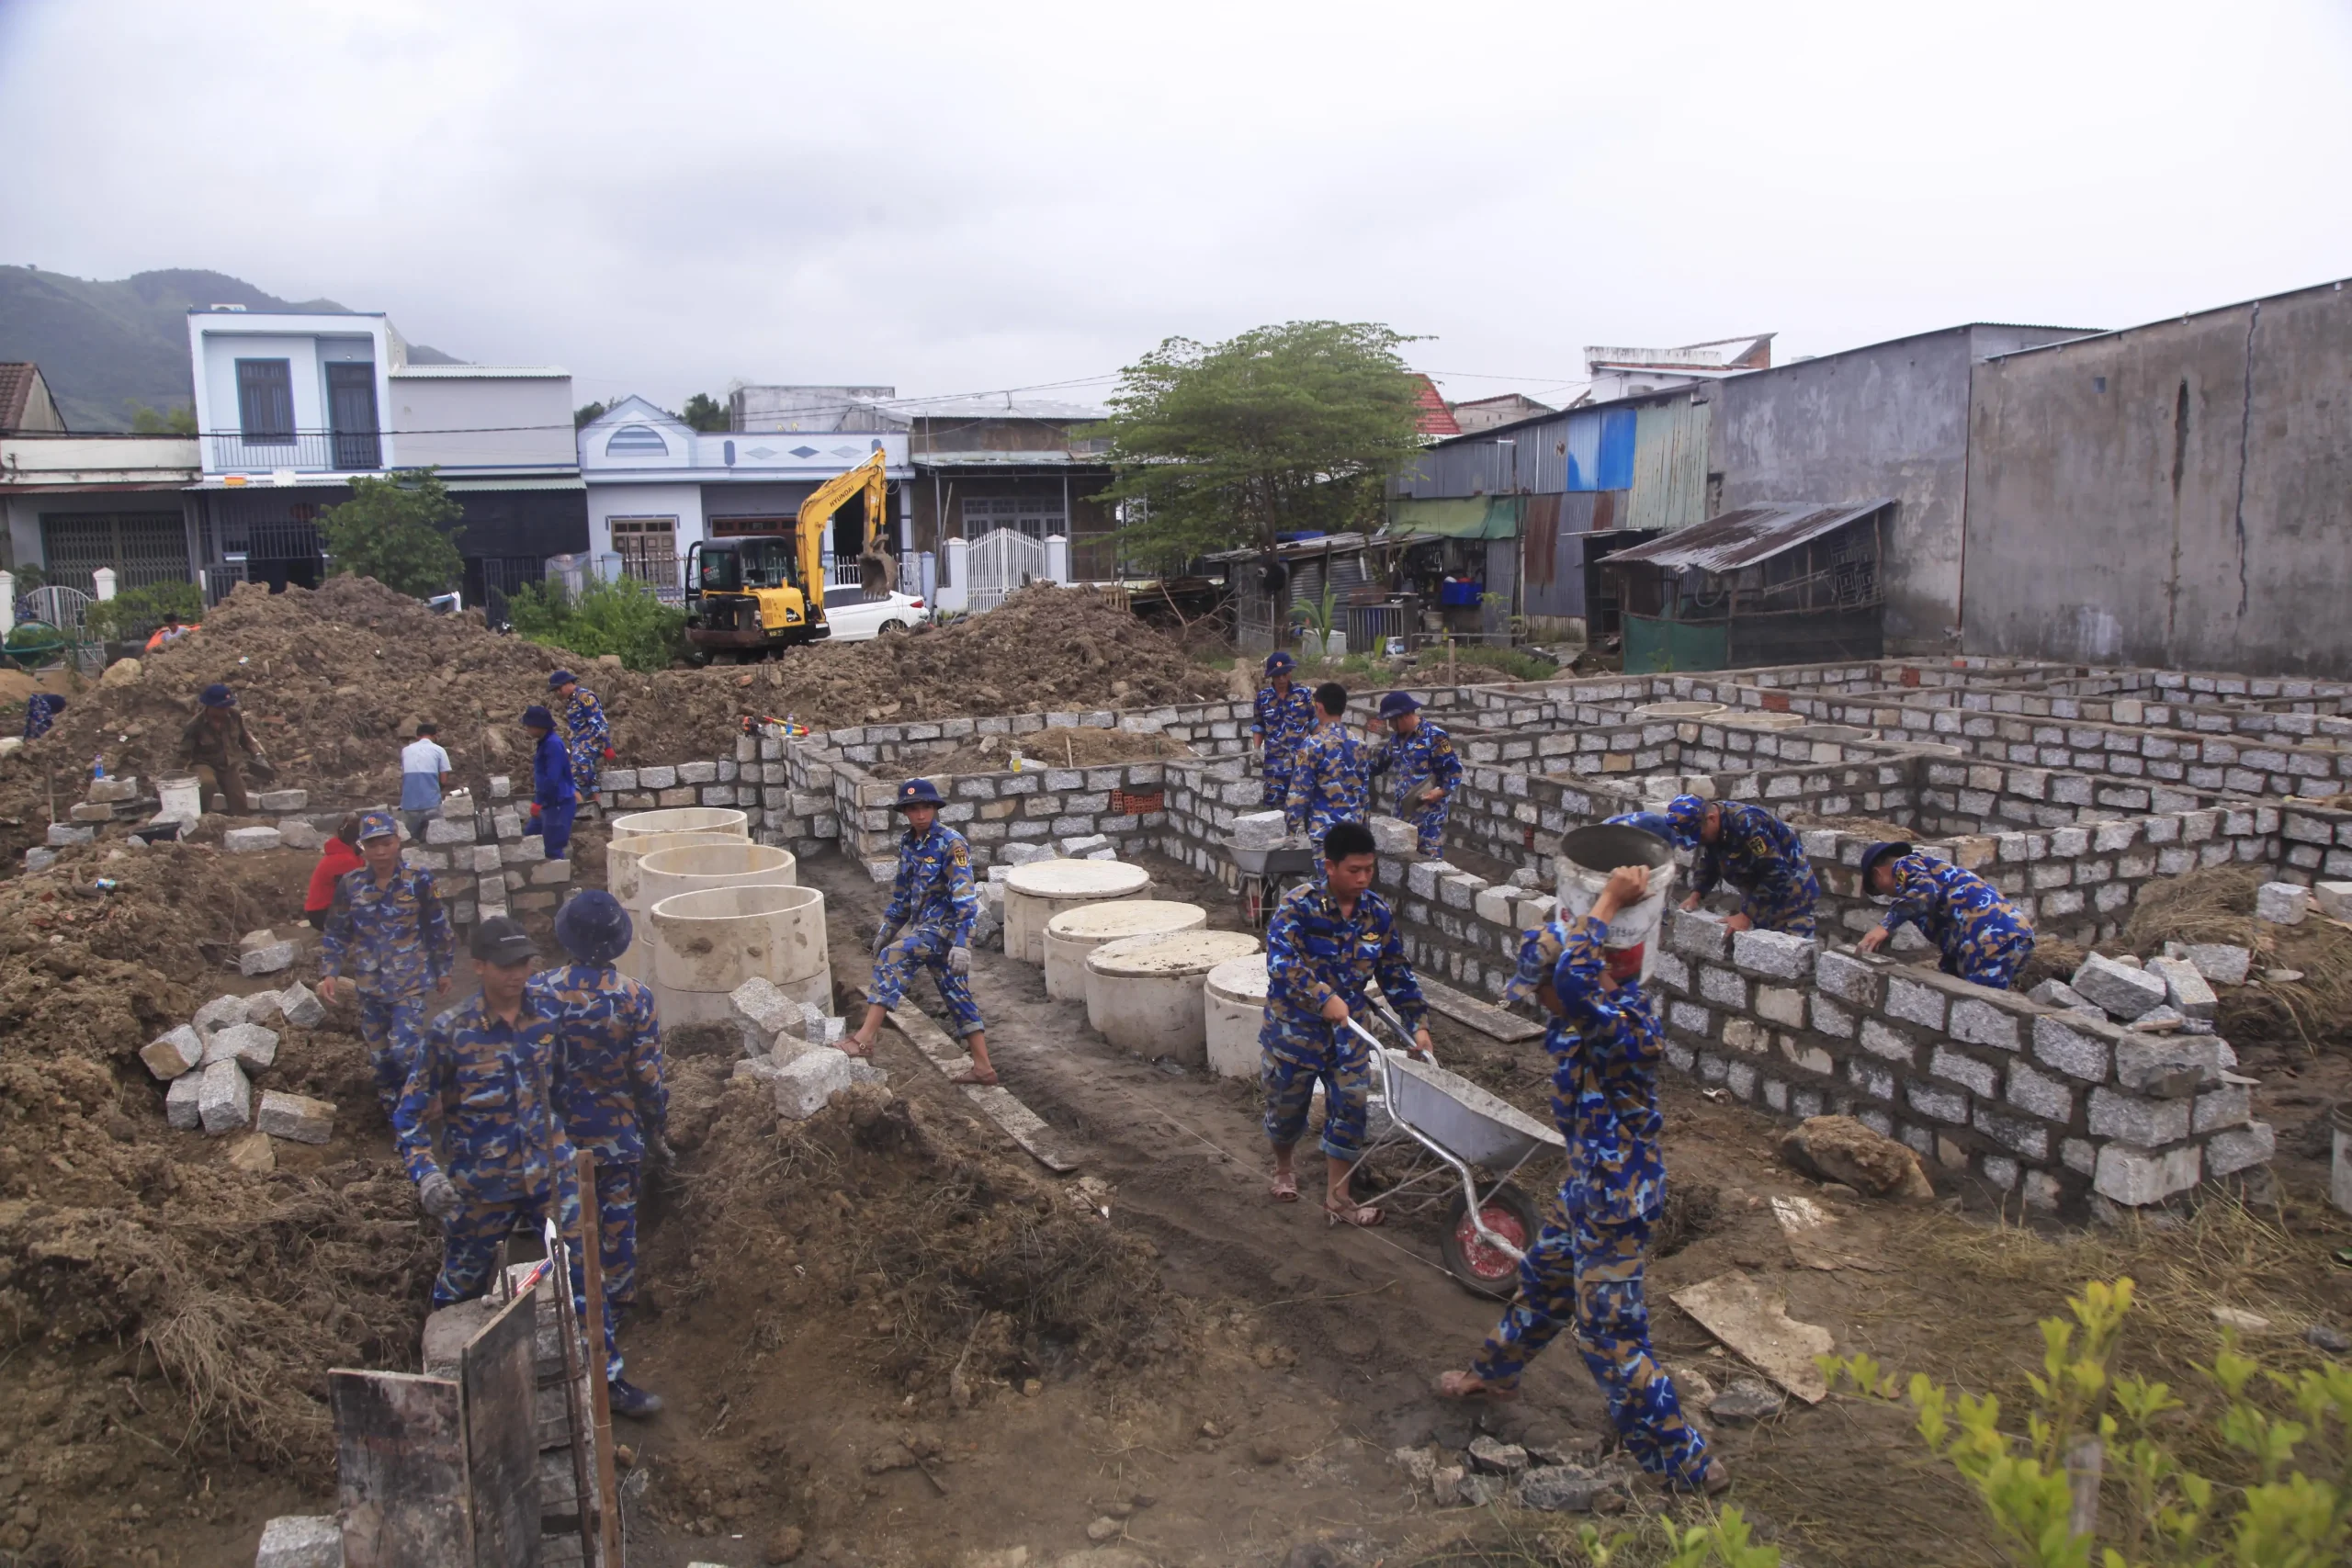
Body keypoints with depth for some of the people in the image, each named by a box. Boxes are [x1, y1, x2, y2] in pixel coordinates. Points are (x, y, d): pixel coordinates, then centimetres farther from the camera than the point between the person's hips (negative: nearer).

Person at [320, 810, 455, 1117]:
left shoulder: (418, 880, -10)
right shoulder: (350, 884, -3)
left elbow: (438, 928, -1)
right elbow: (336, 934, 6)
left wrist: (443, 970, 5)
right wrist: (329, 974, -3)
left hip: (409, 983, -3)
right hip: (369, 985, 4)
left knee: (404, 1050, -14)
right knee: (379, 1055, 13)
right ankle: (392, 1110, 33)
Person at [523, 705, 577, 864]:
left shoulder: (553, 744, -19)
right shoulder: (543, 743, 12)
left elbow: (552, 779, -23)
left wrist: (538, 801, -16)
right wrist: (537, 800, 15)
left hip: (559, 803, -10)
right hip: (550, 803, 10)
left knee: (553, 849, -5)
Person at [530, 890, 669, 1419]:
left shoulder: (537, 991, -8)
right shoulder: (635, 999, -16)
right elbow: (649, 1080, -11)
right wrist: (656, 1135, 6)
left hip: (556, 1138, 3)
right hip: (616, 1140, -3)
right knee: (614, 1246, 4)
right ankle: (606, 1370, 8)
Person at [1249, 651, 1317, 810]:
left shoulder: (1303, 693, 1)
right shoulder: (1263, 696, 2)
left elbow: (1314, 723, 8)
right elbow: (1258, 726, 9)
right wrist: (1256, 750, -3)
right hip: (1275, 761, 0)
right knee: (1274, 805, 3)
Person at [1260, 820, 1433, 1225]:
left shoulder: (1378, 913, -4)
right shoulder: (1298, 906, -20)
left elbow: (1397, 974, 4)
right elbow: (1281, 961, -33)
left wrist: (1419, 1024, -3)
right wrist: (1324, 997, -43)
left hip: (1347, 1031, 4)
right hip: (1293, 1026, -3)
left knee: (1351, 1108, 1)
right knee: (1287, 1107, 14)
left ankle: (1337, 1197, 16)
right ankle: (1283, 1169, 43)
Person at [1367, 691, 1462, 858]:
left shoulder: (1434, 736, -13)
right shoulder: (1397, 737, 11)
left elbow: (1454, 769, -12)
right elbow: (1379, 762, 24)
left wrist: (1442, 791, -24)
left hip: (1429, 810, -8)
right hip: (1404, 808, 8)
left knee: (1429, 858, -8)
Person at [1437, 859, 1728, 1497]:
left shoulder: (1632, 1030, -30)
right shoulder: (1599, 1018, -2)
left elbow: (1574, 979, -47)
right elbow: (1543, 960, 8)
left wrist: (1609, 903, -33)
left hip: (1616, 1200, -10)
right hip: (1588, 1186, 10)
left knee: (1610, 1335, 2)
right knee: (1543, 1279, 29)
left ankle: (1687, 1462, 16)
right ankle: (1496, 1372, 53)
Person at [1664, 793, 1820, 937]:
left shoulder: (1747, 824, -33)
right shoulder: (1708, 827, -7)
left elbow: (1777, 874, -32)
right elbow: (1709, 864, 10)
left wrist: (1746, 915, -31)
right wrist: (1696, 894, -7)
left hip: (1790, 897, -8)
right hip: (1758, 897, 8)